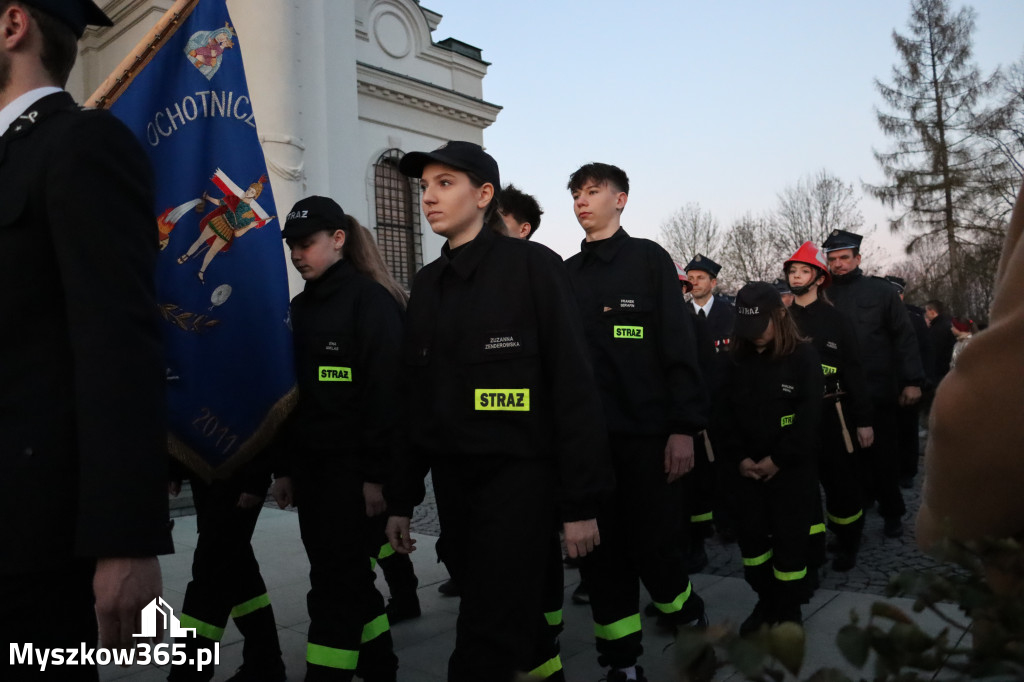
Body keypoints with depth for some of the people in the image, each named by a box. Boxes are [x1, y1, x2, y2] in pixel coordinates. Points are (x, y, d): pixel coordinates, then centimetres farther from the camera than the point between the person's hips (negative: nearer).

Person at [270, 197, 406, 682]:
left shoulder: (371, 299, -8)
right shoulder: (299, 308, 14)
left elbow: (387, 391, -15)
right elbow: (289, 391, 17)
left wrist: (377, 473, -19)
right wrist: (284, 467, 14)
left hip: (354, 469, -7)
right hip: (311, 468, 7)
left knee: (334, 583, -4)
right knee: (348, 578, 14)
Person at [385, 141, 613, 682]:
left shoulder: (532, 266, -8)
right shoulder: (427, 284, 10)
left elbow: (573, 386, -11)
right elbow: (415, 397, 12)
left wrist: (580, 501, -13)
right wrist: (401, 498, 11)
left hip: (518, 475, -6)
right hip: (452, 479, 6)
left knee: (487, 635, -4)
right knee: (513, 615, 18)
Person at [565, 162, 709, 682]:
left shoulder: (649, 259, 1)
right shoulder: (566, 273, 12)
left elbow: (679, 347, -5)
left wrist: (684, 427, -12)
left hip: (644, 434, -4)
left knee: (649, 544, 1)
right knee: (601, 552, 6)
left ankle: (688, 616, 32)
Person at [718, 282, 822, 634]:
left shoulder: (803, 355, -6)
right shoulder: (738, 359, 4)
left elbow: (810, 416, -10)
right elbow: (728, 413, 5)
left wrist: (778, 459, -14)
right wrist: (738, 458, -6)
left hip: (791, 467, -3)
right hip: (747, 468, 4)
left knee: (789, 539, 2)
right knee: (751, 536, 7)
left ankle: (790, 610, 19)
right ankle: (766, 602, 26)